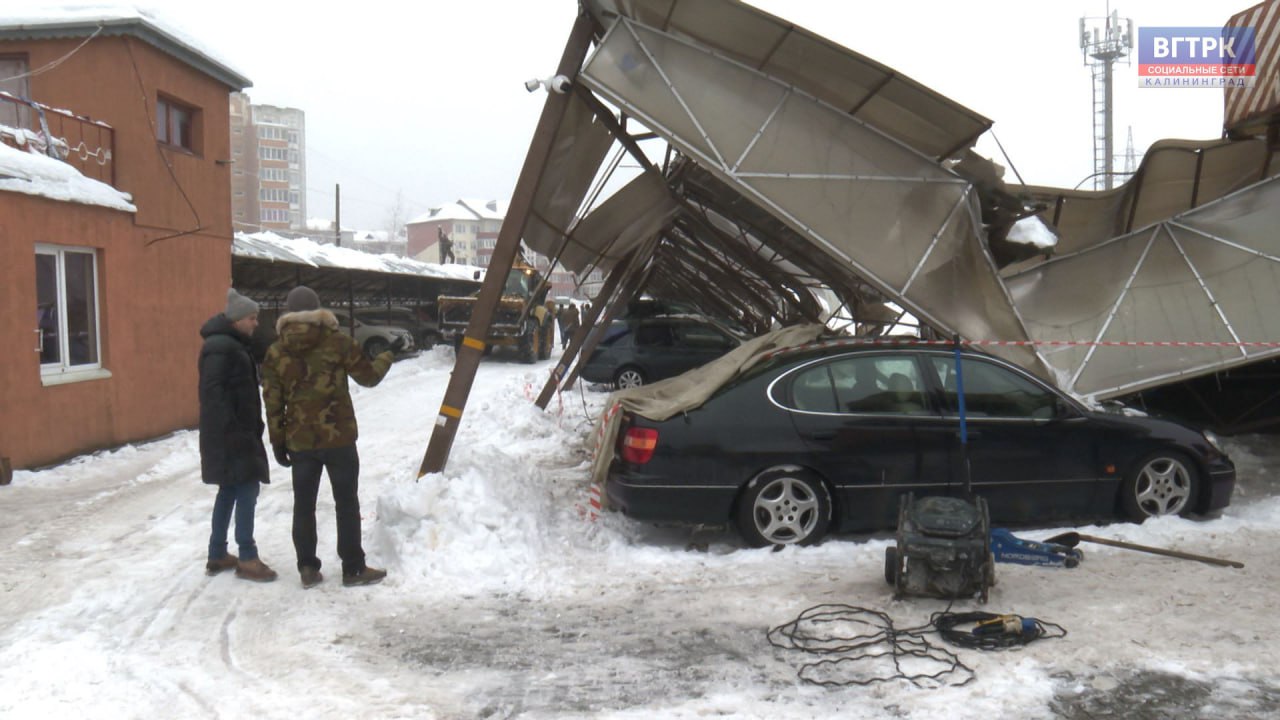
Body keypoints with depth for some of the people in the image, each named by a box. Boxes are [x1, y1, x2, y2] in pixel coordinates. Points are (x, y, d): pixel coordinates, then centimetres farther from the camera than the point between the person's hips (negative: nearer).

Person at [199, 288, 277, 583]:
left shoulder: (234, 344, 16)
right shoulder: (220, 347, -15)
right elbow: (213, 391, -22)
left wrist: (252, 426, 16)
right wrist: (232, 429, -25)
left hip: (239, 430, 11)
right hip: (229, 433, -11)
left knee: (229, 490, 15)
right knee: (246, 489, -8)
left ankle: (217, 555, 23)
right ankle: (247, 559, -3)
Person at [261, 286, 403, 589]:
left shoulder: (275, 352, 2)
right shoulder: (338, 342, -5)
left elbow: (272, 402, 3)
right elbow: (368, 376, 2)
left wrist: (277, 442, 10)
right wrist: (390, 355, 19)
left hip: (300, 441, 2)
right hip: (339, 437, -2)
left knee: (304, 504, 12)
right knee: (346, 502, 6)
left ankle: (308, 569, 15)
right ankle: (353, 568, 10)